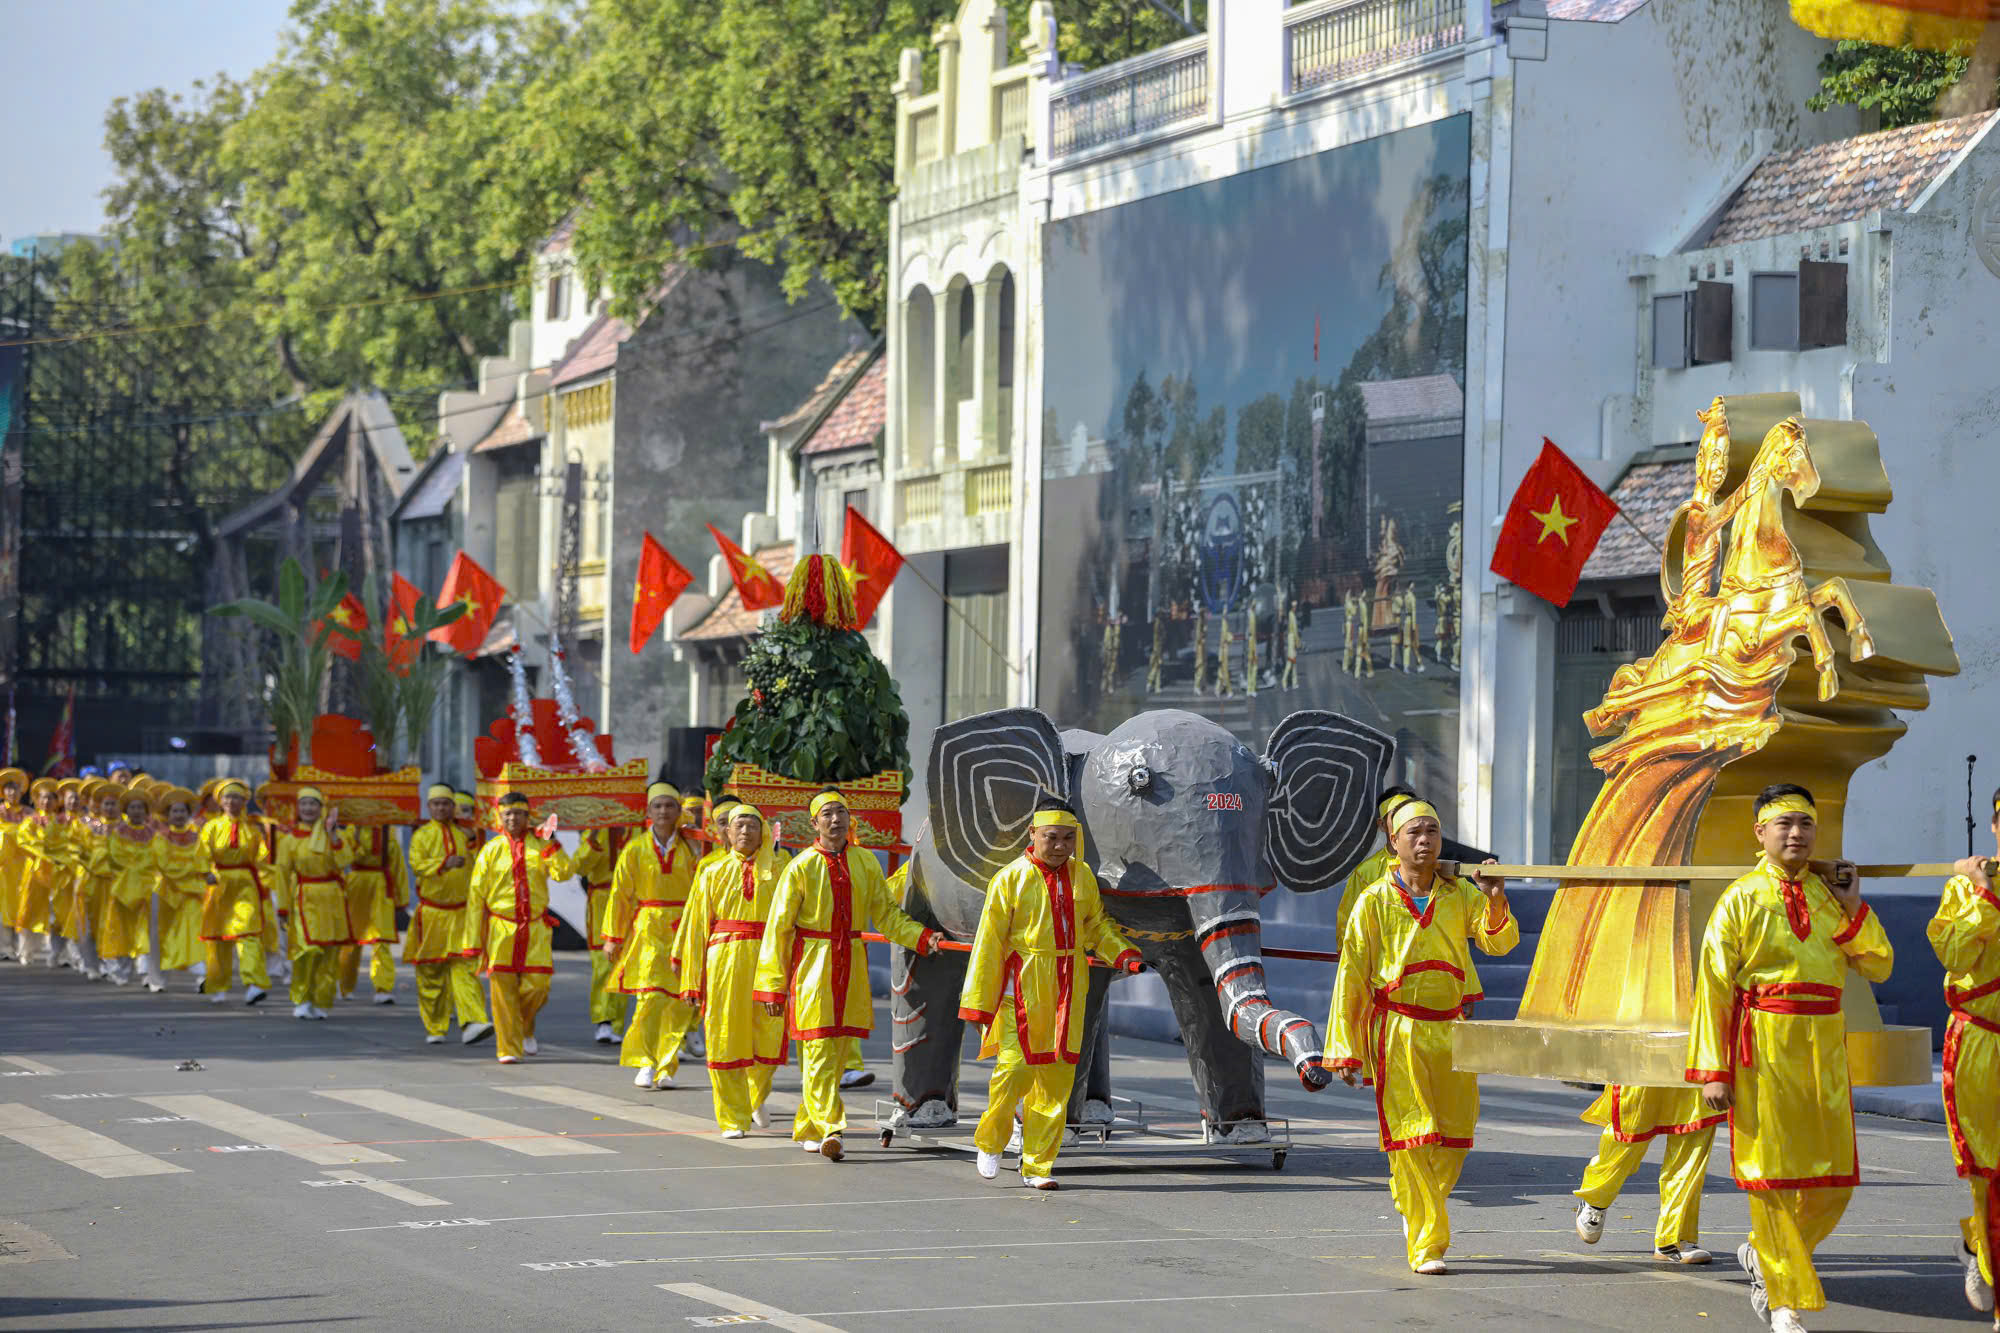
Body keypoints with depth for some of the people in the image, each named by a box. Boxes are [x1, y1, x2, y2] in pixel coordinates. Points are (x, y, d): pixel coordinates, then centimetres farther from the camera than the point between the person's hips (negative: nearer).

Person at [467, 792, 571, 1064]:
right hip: (501, 928, -1)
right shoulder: (491, 850, 4)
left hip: (536, 929, 1)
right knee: (503, 989, -5)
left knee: (537, 985, -5)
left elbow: (564, 872, -8)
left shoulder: (539, 845, 7)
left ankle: (525, 1030, 25)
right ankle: (509, 1048, 4)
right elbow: (476, 896, 5)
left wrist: (550, 843, -14)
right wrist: (475, 937, 1)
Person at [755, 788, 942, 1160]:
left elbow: (887, 914, 12)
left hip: (851, 967, 4)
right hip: (812, 967, -4)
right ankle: (830, 1129, -15)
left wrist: (922, 938, -5)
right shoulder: (801, 867, -4)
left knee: (836, 1053, 8)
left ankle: (808, 1130, 21)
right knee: (819, 1050, -11)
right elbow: (779, 928, -3)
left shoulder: (865, 863, 6)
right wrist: (774, 985, -7)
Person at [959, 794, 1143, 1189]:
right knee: (1016, 1068, -9)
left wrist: (1122, 953, 1)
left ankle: (1037, 1165, 13)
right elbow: (989, 941, -5)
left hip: (1068, 986, 5)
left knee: (1057, 1077, 4)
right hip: (1023, 986, -4)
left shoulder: (1082, 876, 9)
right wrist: (978, 1003, -6)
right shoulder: (1011, 878, -6)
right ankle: (990, 1142, 18)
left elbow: (1096, 925, 21)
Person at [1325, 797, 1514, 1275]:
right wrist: (1345, 1050, -3)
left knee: (1455, 1136, 7)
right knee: (1412, 1137, -9)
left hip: (1451, 1030, 3)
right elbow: (1351, 977, 1)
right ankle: (1427, 1248, -4)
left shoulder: (1460, 895, 8)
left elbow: (1499, 941, -6)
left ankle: (1417, 1210, 33)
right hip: (1398, 1033, -3)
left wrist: (1496, 904, -29)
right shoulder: (1376, 901, 0)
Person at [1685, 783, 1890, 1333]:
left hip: (1824, 1050, 4)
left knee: (1834, 1178, 5)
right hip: (1765, 1048, -4)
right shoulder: (1741, 898, -2)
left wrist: (1854, 909, -1)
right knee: (1773, 1172, -1)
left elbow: (1879, 967, 13)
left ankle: (1764, 1255, 29)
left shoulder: (1831, 895, 11)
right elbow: (1712, 987, -5)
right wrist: (1713, 1071, -10)